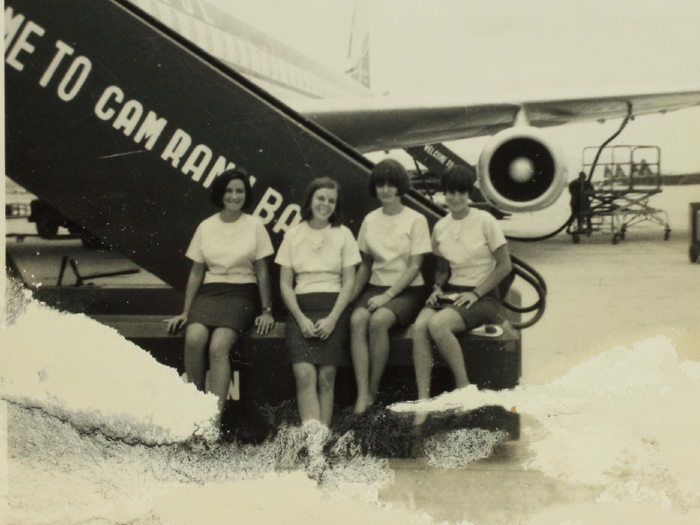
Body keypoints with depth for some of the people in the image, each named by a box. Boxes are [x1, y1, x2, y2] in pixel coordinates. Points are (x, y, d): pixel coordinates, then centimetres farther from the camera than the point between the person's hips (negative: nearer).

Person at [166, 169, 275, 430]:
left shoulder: (255, 226, 5)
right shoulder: (206, 227, 12)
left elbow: (262, 271, 8)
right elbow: (196, 272, 14)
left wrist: (266, 310, 2)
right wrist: (186, 312, 9)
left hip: (242, 292, -2)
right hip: (210, 291, 3)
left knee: (219, 345, -29)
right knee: (194, 337, -30)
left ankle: (214, 421, -32)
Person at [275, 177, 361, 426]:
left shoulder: (343, 234, 10)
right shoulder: (293, 234, 12)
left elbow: (349, 282, 5)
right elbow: (285, 283, 8)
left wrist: (332, 318, -9)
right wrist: (301, 318, -7)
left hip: (334, 306, 0)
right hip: (301, 307, 0)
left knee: (326, 377, -16)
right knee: (305, 375, -20)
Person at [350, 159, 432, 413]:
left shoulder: (416, 220, -1)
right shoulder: (370, 220, 13)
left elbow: (414, 267, -7)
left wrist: (387, 296, -17)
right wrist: (352, 294, 2)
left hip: (407, 291, -4)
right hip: (376, 287, 4)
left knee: (378, 320, -33)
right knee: (357, 319, -29)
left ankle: (373, 392, -19)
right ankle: (362, 395, -32)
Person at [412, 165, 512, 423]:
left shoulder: (484, 221, -6)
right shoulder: (440, 227, 9)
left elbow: (504, 265, -5)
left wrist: (475, 293, -12)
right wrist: (437, 288, 1)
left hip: (483, 296, -5)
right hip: (451, 293, 5)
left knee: (437, 324, -33)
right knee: (419, 326, -26)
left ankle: (464, 388, -15)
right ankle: (423, 402, -26)